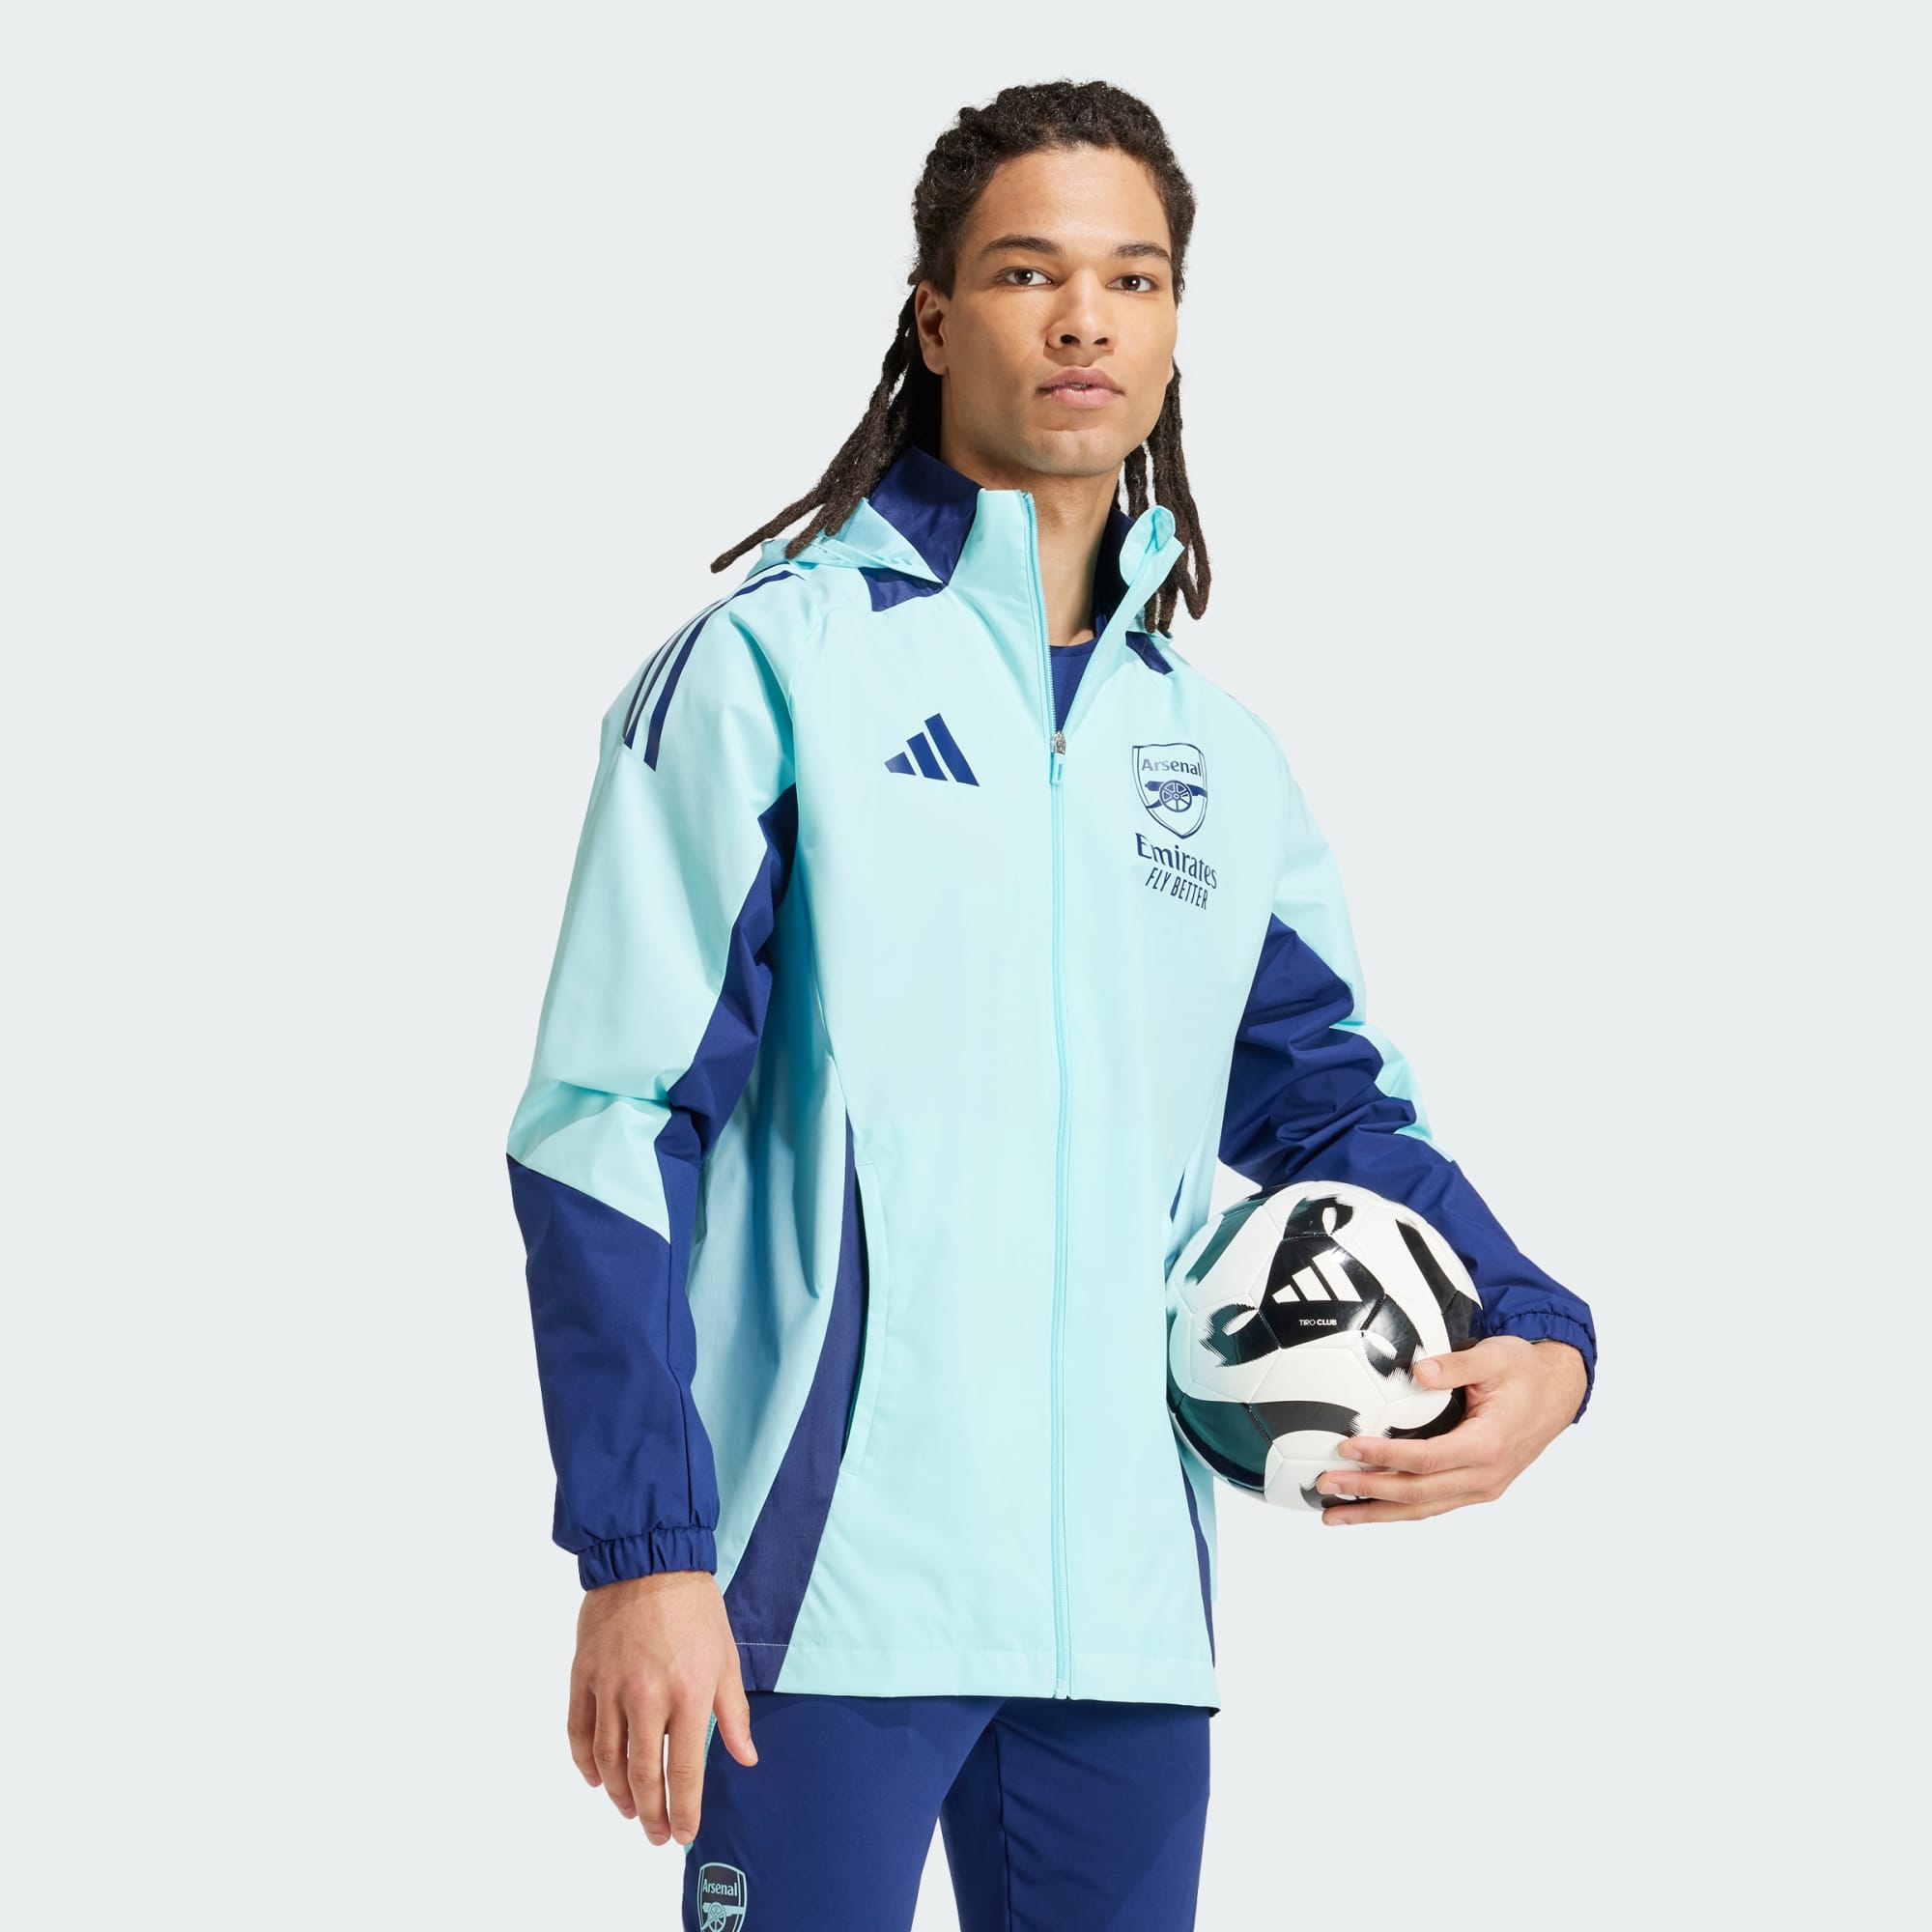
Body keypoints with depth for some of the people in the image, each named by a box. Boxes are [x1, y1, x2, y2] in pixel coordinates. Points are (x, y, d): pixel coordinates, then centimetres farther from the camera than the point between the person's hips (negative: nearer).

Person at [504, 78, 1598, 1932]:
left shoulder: (1221, 753, 13)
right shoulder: (774, 662, -4)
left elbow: (1326, 1096, 21)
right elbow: (609, 1127, -7)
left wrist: (1536, 1332, 2)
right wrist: (642, 1554, -13)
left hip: (1129, 1605, 5)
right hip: (832, 1588, -5)